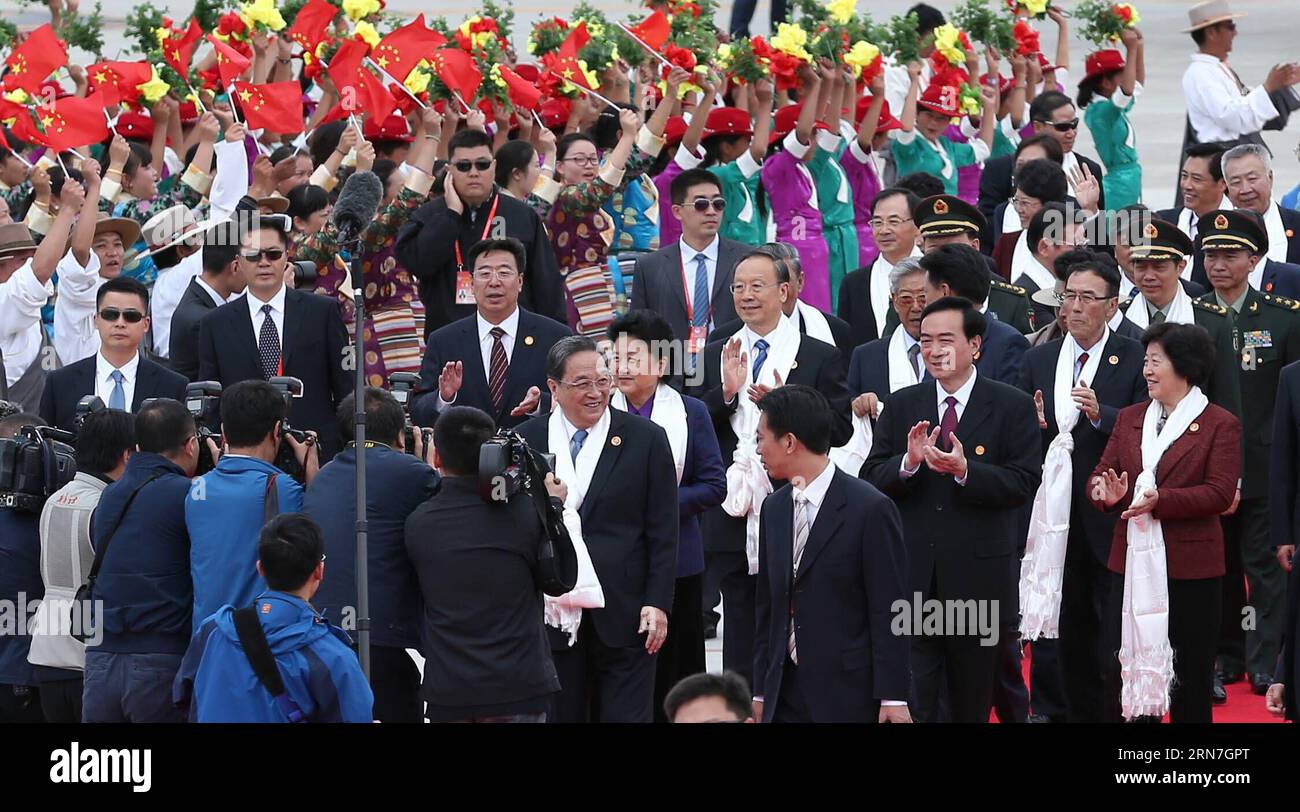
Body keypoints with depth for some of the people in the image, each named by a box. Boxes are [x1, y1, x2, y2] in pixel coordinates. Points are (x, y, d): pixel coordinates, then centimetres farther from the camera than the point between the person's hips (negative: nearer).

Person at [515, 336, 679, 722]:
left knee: (627, 715, 0)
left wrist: (657, 603, -5)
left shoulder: (646, 439, 2)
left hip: (624, 614, -2)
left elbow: (663, 534, 2)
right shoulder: (524, 441, 5)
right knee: (560, 716, 6)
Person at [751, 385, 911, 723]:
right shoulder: (774, 509, 11)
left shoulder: (871, 508, -10)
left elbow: (889, 610, -10)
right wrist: (761, 692, 13)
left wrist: (893, 698, -12)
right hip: (785, 694, 6)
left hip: (849, 694, -6)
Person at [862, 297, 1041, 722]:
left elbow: (1024, 483, -9)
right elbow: (871, 480, 3)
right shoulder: (901, 407, 7)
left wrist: (966, 471, -24)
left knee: (971, 701, 12)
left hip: (978, 575, -1)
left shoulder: (1013, 407, -2)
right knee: (913, 699, -4)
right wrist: (908, 462, -18)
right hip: (912, 574, 1)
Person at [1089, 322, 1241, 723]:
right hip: (1133, 562, 4)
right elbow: (1102, 476, 9)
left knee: (1189, 675, 4)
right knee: (1121, 668, 1)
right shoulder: (1130, 418, 15)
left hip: (1190, 566, -4)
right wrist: (1107, 492, -16)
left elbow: (1220, 493, -12)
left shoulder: (1220, 424, -2)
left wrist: (1160, 501, -24)